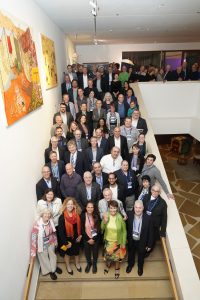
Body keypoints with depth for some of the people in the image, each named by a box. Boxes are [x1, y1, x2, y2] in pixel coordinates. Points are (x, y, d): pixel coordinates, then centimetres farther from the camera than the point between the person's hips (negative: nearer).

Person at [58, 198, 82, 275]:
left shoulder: (77, 215, -13)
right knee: (67, 252, 20)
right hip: (67, 239, -3)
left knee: (76, 251, 25)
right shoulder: (62, 217, -25)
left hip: (76, 238, 4)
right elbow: (60, 231, -20)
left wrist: (80, 235, -5)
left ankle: (77, 263, 52)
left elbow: (80, 226, 2)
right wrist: (66, 242, -17)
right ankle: (68, 266, 47)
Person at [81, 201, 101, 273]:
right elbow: (82, 229, -11)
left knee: (95, 251, 17)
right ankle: (89, 263, 46)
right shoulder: (82, 216, -15)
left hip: (95, 238, 0)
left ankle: (94, 264, 44)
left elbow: (99, 229, -9)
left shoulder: (96, 216, -13)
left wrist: (93, 239, -13)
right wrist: (88, 239, -12)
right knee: (87, 252, 17)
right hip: (86, 238, 0)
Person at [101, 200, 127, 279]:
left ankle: (117, 269, 51)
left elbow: (124, 231, -12)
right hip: (108, 241, 2)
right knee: (108, 255, 23)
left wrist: (124, 243, -7)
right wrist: (104, 221, -28)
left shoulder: (120, 218, -24)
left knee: (117, 256, 21)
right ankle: (107, 265, 57)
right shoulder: (106, 216, -17)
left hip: (118, 242, -2)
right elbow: (102, 228, -8)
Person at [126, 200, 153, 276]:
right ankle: (130, 264, 58)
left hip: (142, 242, -1)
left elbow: (150, 232, -14)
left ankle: (140, 267, 58)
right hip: (131, 240, 1)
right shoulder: (129, 215, -24)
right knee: (131, 254, 28)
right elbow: (126, 228, -8)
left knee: (141, 255, 27)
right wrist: (126, 238, 0)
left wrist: (149, 245, -6)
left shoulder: (147, 218, -27)